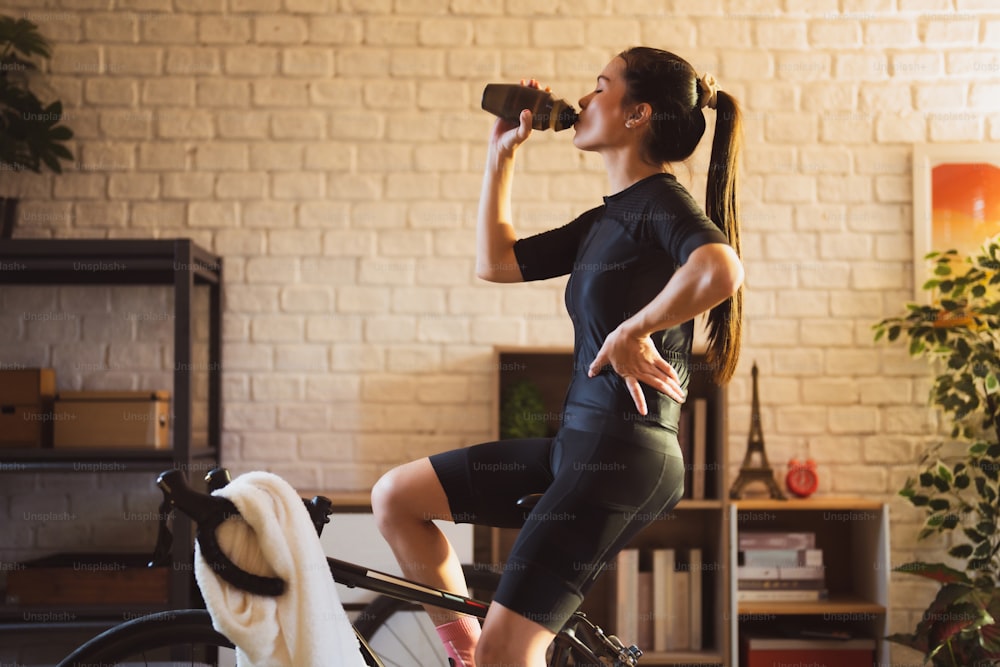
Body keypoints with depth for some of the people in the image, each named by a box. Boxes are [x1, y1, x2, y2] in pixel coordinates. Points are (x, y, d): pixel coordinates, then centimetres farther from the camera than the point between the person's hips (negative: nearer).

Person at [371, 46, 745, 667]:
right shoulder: (603, 221, 16)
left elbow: (723, 269, -35)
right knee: (395, 496, 12)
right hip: (578, 443, 9)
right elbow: (496, 261, 23)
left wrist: (632, 331, -24)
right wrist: (502, 150, 21)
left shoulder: (663, 202, -12)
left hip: (624, 454, -9)